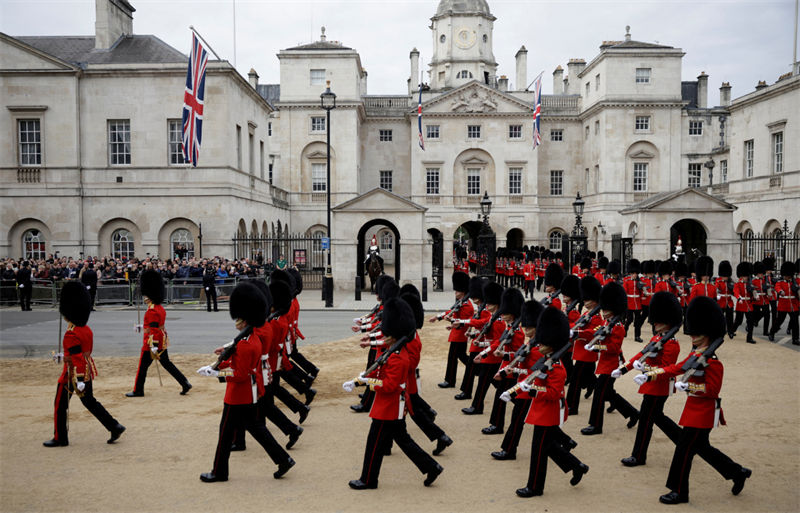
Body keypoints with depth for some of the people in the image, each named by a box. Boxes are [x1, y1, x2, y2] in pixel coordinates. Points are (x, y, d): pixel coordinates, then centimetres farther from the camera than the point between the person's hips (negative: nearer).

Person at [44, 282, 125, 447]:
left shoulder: (71, 335, -20)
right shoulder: (87, 330, 6)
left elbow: (75, 360, -22)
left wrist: (75, 382, -20)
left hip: (74, 374, -8)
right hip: (87, 371, 8)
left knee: (60, 405, 8)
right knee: (90, 401, 16)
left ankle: (60, 438, 20)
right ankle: (115, 427, 8)